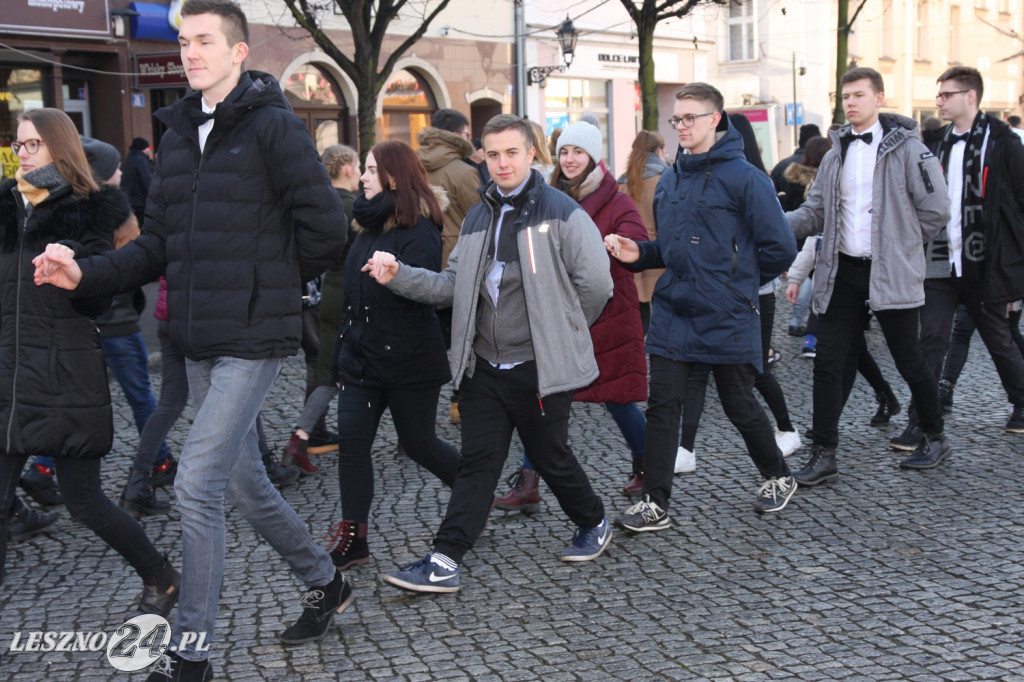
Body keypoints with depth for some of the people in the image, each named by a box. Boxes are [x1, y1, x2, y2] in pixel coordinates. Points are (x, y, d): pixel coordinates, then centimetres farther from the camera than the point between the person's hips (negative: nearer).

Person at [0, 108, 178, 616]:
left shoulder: (89, 211, -3)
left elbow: (97, 301, -9)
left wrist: (73, 265, -26)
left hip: (67, 377, -5)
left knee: (84, 502, 2)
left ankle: (161, 580, 23)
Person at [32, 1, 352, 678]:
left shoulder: (273, 125, -10)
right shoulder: (179, 134, 13)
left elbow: (326, 226, -14)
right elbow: (158, 243, 12)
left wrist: (270, 283, -2)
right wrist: (86, 273, -2)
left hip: (253, 339, -8)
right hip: (201, 342, 8)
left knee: (197, 483, -10)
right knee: (244, 482, 15)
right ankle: (326, 583, 36)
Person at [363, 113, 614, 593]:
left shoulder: (559, 211, -8)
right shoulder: (478, 216, 12)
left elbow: (595, 282, -8)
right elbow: (453, 284, 10)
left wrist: (563, 332, 3)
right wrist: (398, 276, -3)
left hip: (539, 367, -5)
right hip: (485, 367, 5)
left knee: (552, 457, 9)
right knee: (477, 462, 4)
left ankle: (593, 525, 35)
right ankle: (445, 562, 3)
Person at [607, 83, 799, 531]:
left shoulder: (744, 178, -10)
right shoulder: (668, 182, 10)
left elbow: (779, 249, -9)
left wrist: (737, 285, 0)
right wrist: (638, 254, 1)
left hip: (727, 321, -5)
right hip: (672, 314, 5)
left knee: (739, 405, 8)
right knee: (662, 405, 0)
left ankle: (778, 478, 33)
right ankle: (655, 504, 7)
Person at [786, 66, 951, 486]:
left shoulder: (907, 149, -5)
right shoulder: (836, 154, 11)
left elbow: (935, 210, -5)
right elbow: (815, 212, 8)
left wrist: (900, 247, -1)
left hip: (891, 276, -4)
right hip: (842, 273, 5)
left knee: (909, 361, 8)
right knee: (828, 363, 0)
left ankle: (935, 436, 30)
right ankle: (824, 455, 7)